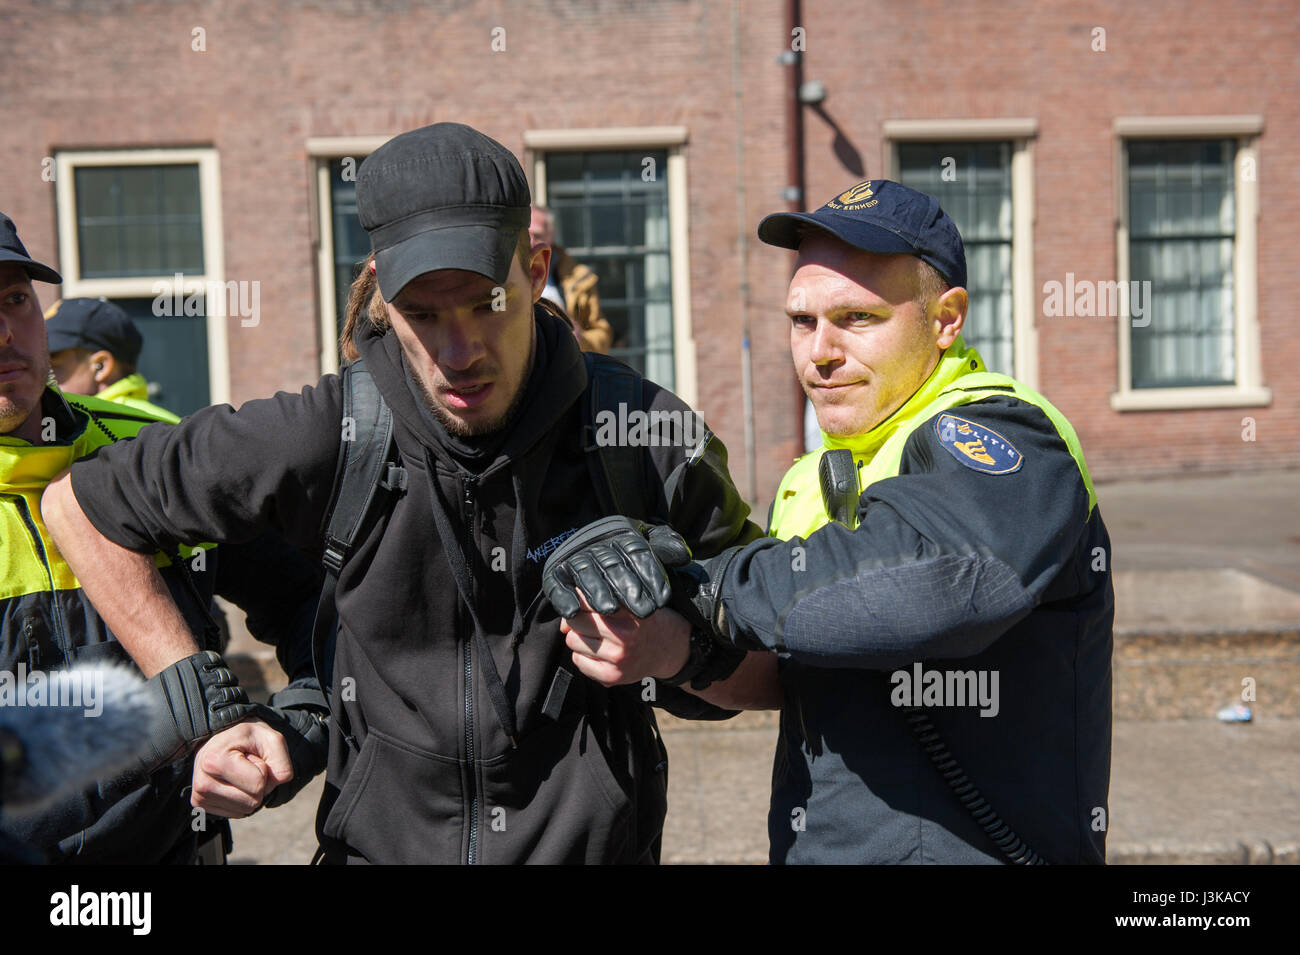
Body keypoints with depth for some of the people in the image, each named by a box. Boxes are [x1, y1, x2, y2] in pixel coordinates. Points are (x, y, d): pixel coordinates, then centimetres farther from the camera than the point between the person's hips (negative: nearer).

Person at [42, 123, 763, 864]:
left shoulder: (649, 436, -14)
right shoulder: (330, 436, -16)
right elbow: (80, 507, -2)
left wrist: (683, 655, -22)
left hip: (596, 845, 0)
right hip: (383, 841, 1)